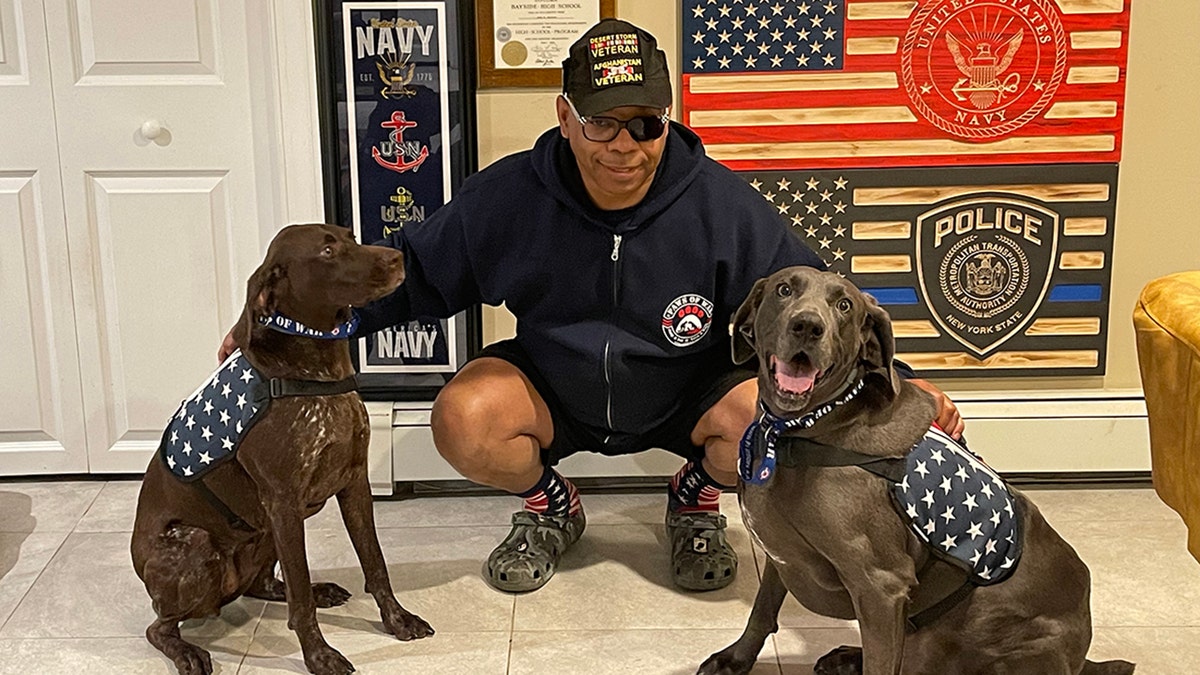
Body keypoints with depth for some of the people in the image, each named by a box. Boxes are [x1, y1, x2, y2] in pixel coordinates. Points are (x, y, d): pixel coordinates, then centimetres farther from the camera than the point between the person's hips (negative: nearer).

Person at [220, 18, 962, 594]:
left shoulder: (723, 206, -21)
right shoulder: (508, 197, -18)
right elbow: (411, 268, -7)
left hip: (685, 397, -1)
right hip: (552, 387, 1)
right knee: (464, 421, -27)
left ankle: (697, 502, 9)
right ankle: (551, 507, 10)